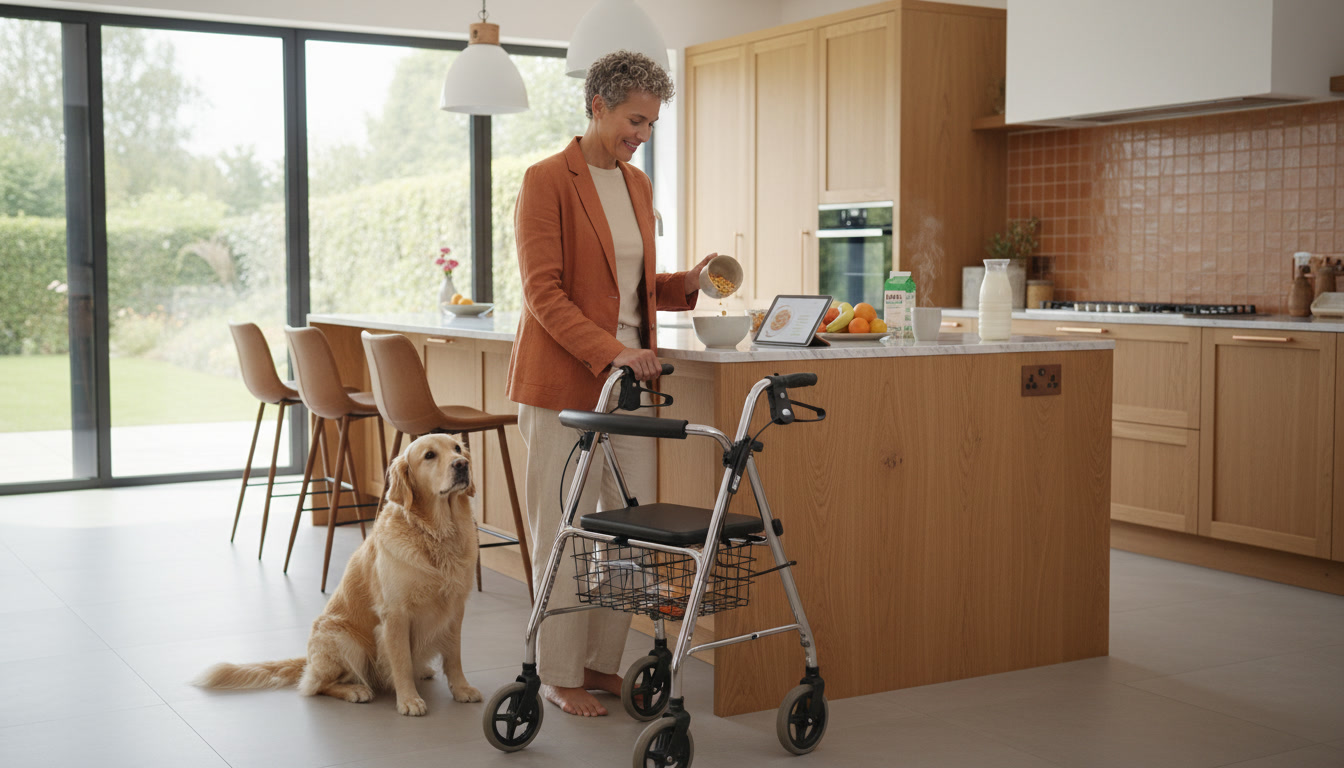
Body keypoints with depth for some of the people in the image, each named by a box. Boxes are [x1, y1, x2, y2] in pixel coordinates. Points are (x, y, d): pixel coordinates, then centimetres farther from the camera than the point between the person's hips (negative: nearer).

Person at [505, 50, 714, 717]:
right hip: (564, 380, -7)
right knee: (565, 530, -1)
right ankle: (558, 674, 12)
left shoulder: (637, 185, 14)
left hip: (629, 374, 7)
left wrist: (687, 283, 4)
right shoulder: (547, 180, -8)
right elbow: (544, 293, -14)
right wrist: (610, 351, -23)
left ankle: (601, 661, 20)